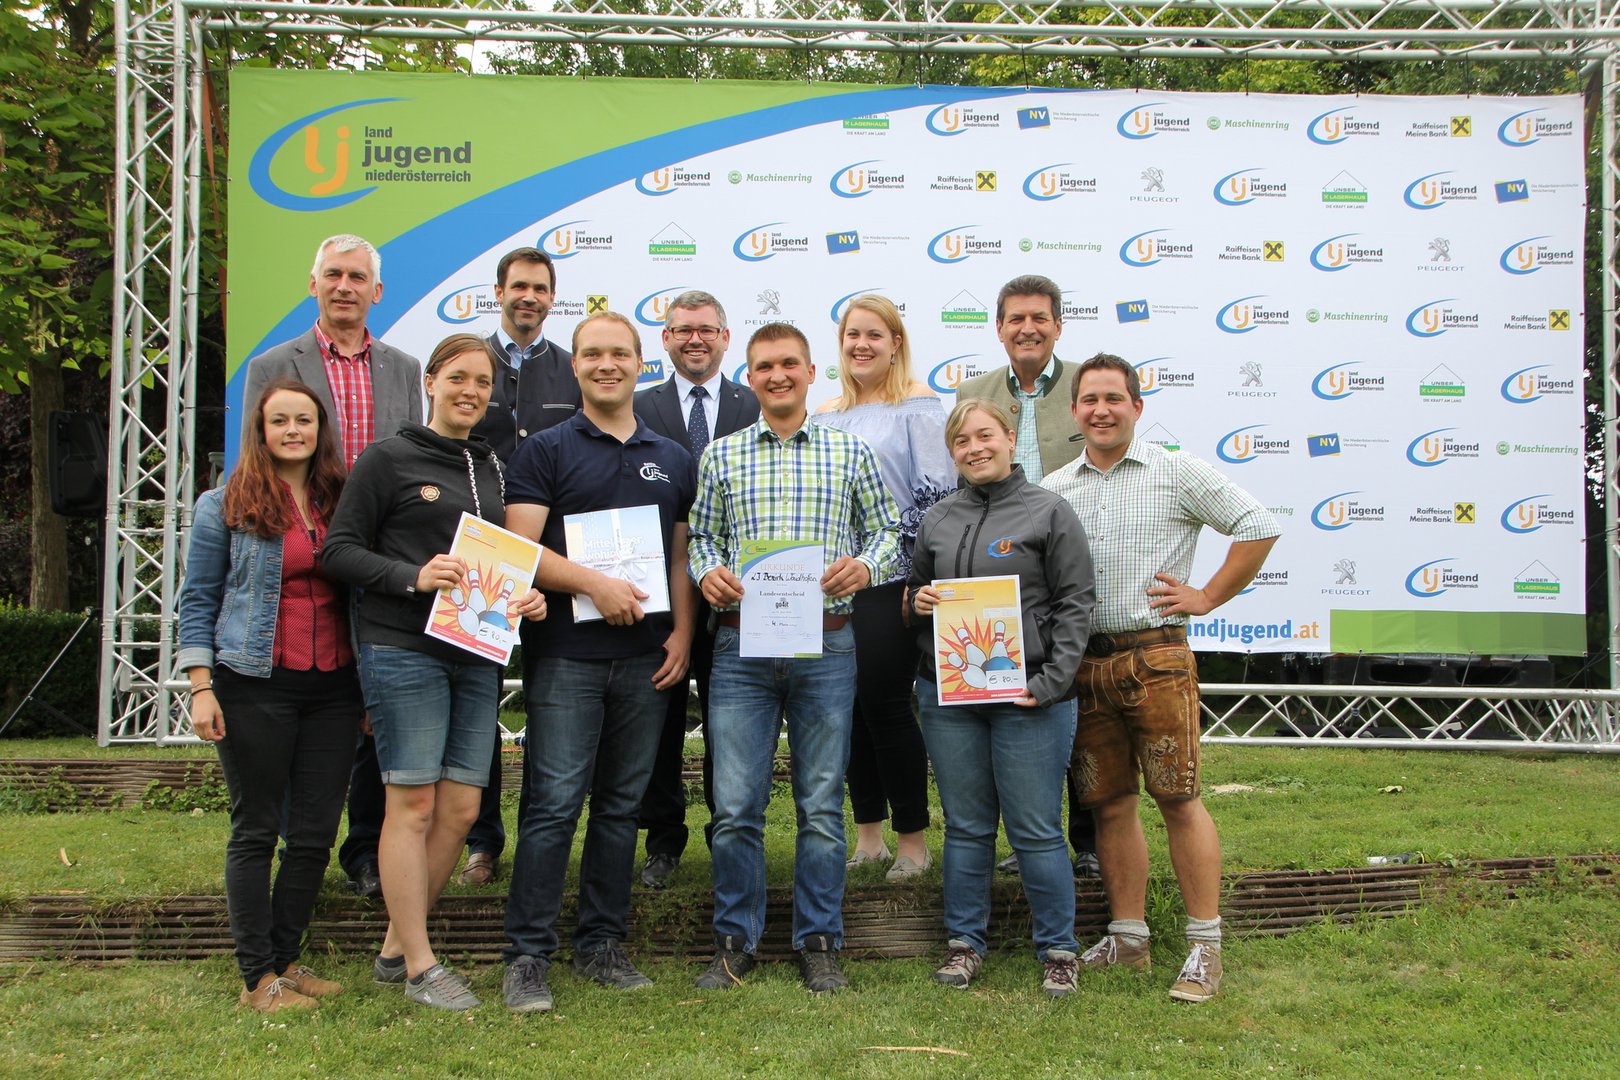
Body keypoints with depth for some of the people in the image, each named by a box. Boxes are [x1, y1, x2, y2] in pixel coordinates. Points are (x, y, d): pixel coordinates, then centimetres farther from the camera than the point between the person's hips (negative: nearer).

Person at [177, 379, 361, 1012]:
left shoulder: (342, 502, 11)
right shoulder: (224, 506, 2)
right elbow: (198, 601, 1)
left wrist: (369, 689, 11)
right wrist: (201, 687, -8)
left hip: (332, 687, 4)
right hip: (255, 686, -4)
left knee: (316, 833, 4)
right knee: (256, 830, 2)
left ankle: (286, 960, 18)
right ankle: (258, 977, 8)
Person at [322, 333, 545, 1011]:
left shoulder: (491, 468, 18)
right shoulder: (388, 458, 0)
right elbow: (339, 549, -4)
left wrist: (528, 597, 4)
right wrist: (412, 577, -18)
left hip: (477, 652, 6)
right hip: (403, 649, -6)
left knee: (460, 808, 5)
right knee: (413, 804, -4)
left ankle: (396, 948, 19)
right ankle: (419, 967, 6)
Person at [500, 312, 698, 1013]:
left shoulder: (672, 459, 16)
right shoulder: (545, 451, 3)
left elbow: (681, 555, 16)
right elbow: (521, 549, -6)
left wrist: (682, 632, 2)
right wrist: (594, 583, -18)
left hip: (648, 658, 4)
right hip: (566, 655, -4)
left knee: (621, 804, 9)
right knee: (555, 803, -6)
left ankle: (602, 943, 19)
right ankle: (528, 955, 1)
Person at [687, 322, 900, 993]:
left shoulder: (850, 453, 8)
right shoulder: (720, 455, 10)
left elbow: (887, 530, 10)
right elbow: (701, 536, 13)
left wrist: (866, 566, -10)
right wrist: (707, 570, -8)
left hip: (827, 644, 0)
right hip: (741, 643, 1)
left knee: (822, 804, 5)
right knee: (735, 805, 1)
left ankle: (819, 943, 17)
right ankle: (735, 942, 15)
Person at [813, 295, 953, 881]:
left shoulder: (917, 404, -2)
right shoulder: (825, 415, 14)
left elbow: (937, 491, -8)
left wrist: (921, 571, -13)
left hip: (892, 578, -5)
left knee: (885, 703, -4)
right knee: (849, 706, 8)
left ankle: (912, 838, 10)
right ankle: (868, 833, 21)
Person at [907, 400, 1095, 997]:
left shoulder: (1049, 512, -1)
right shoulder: (937, 520, 13)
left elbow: (1075, 605, -4)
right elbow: (916, 590, 23)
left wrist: (1050, 684, -12)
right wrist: (918, 602, -1)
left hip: (1027, 696, -4)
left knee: (1037, 830, 0)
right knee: (965, 825, 11)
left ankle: (1058, 948, 14)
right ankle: (964, 941, 23)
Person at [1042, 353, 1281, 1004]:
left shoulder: (1177, 473, 2)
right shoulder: (1054, 490, 13)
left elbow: (1259, 527, 1)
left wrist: (1208, 597, -2)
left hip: (1155, 657, -4)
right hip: (1082, 663, 4)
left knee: (1178, 798, -4)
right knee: (1110, 804, 8)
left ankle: (1205, 948, 4)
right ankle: (1127, 939, 19)